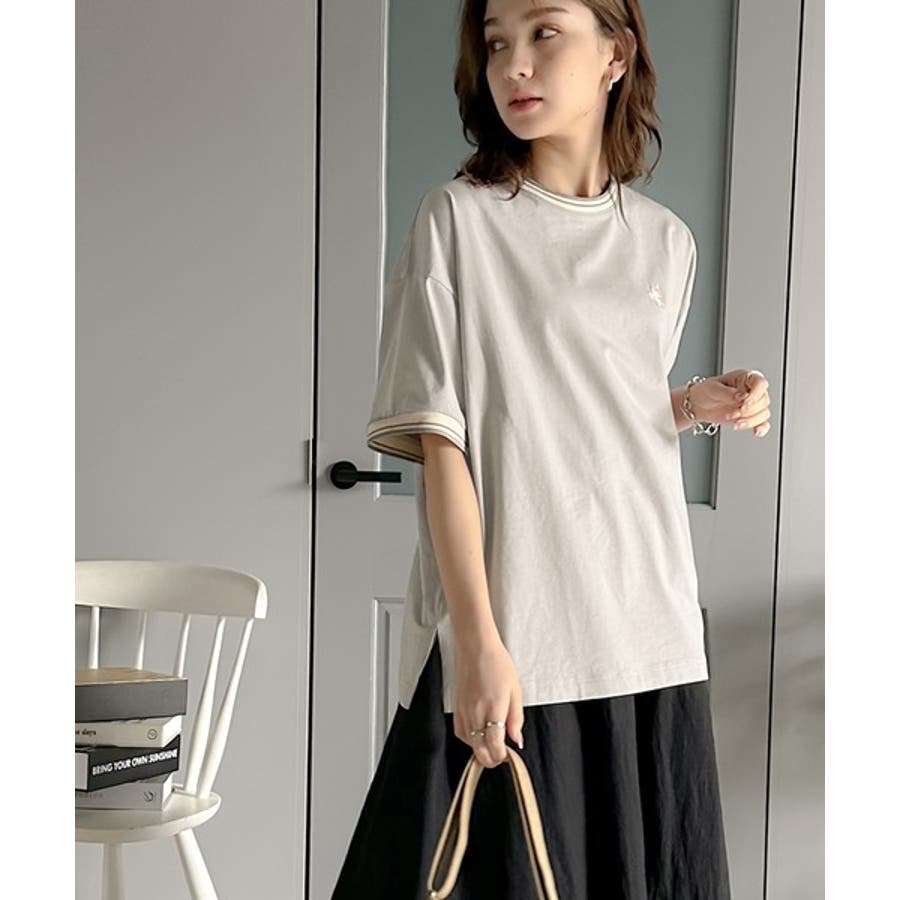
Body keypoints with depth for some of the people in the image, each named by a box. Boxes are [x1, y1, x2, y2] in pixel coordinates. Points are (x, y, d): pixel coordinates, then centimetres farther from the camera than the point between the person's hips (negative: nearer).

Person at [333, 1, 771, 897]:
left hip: (647, 636, 4)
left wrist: (699, 404, 1)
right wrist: (477, 641, -16)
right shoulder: (458, 219, -4)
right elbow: (441, 440, -9)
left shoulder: (665, 242, 9)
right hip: (506, 638, -4)